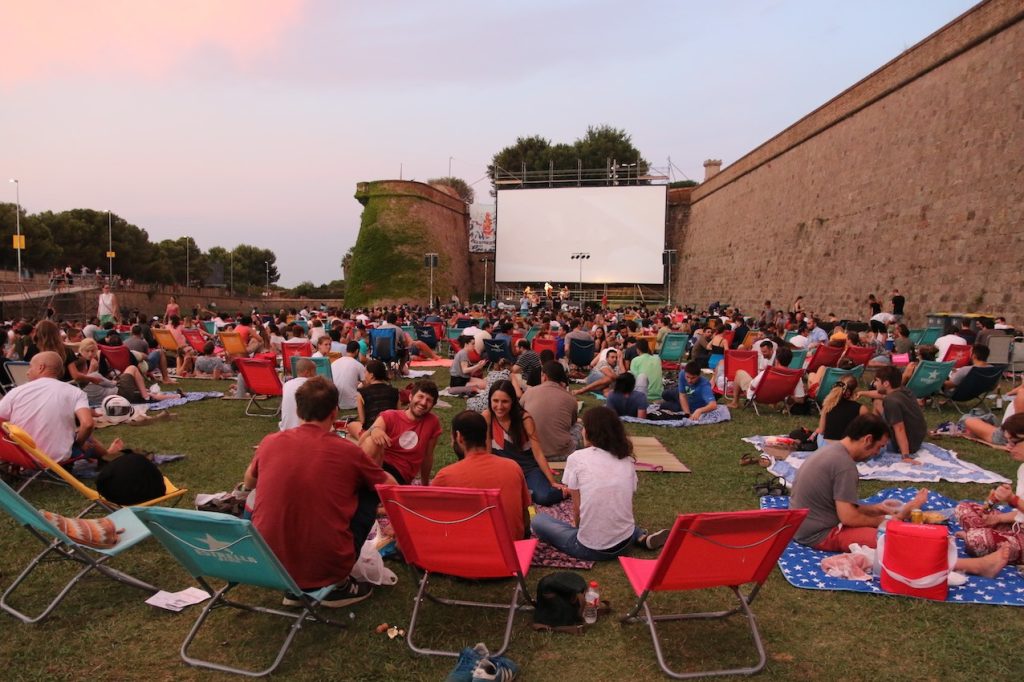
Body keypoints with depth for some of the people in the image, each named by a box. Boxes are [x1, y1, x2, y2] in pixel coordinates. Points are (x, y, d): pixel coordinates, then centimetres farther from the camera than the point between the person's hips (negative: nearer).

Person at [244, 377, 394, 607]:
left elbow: (248, 483, 21)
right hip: (325, 569, -3)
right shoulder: (346, 451, -10)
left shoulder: (270, 442, -2)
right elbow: (392, 487, 8)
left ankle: (296, 588, 23)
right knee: (370, 492, 12)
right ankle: (339, 586, 12)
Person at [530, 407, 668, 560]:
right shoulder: (627, 460, 4)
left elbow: (577, 506, -5)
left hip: (590, 549, -4)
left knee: (538, 520, 16)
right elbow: (624, 503, 10)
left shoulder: (577, 458, -8)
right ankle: (642, 537, 11)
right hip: (625, 543, 4)